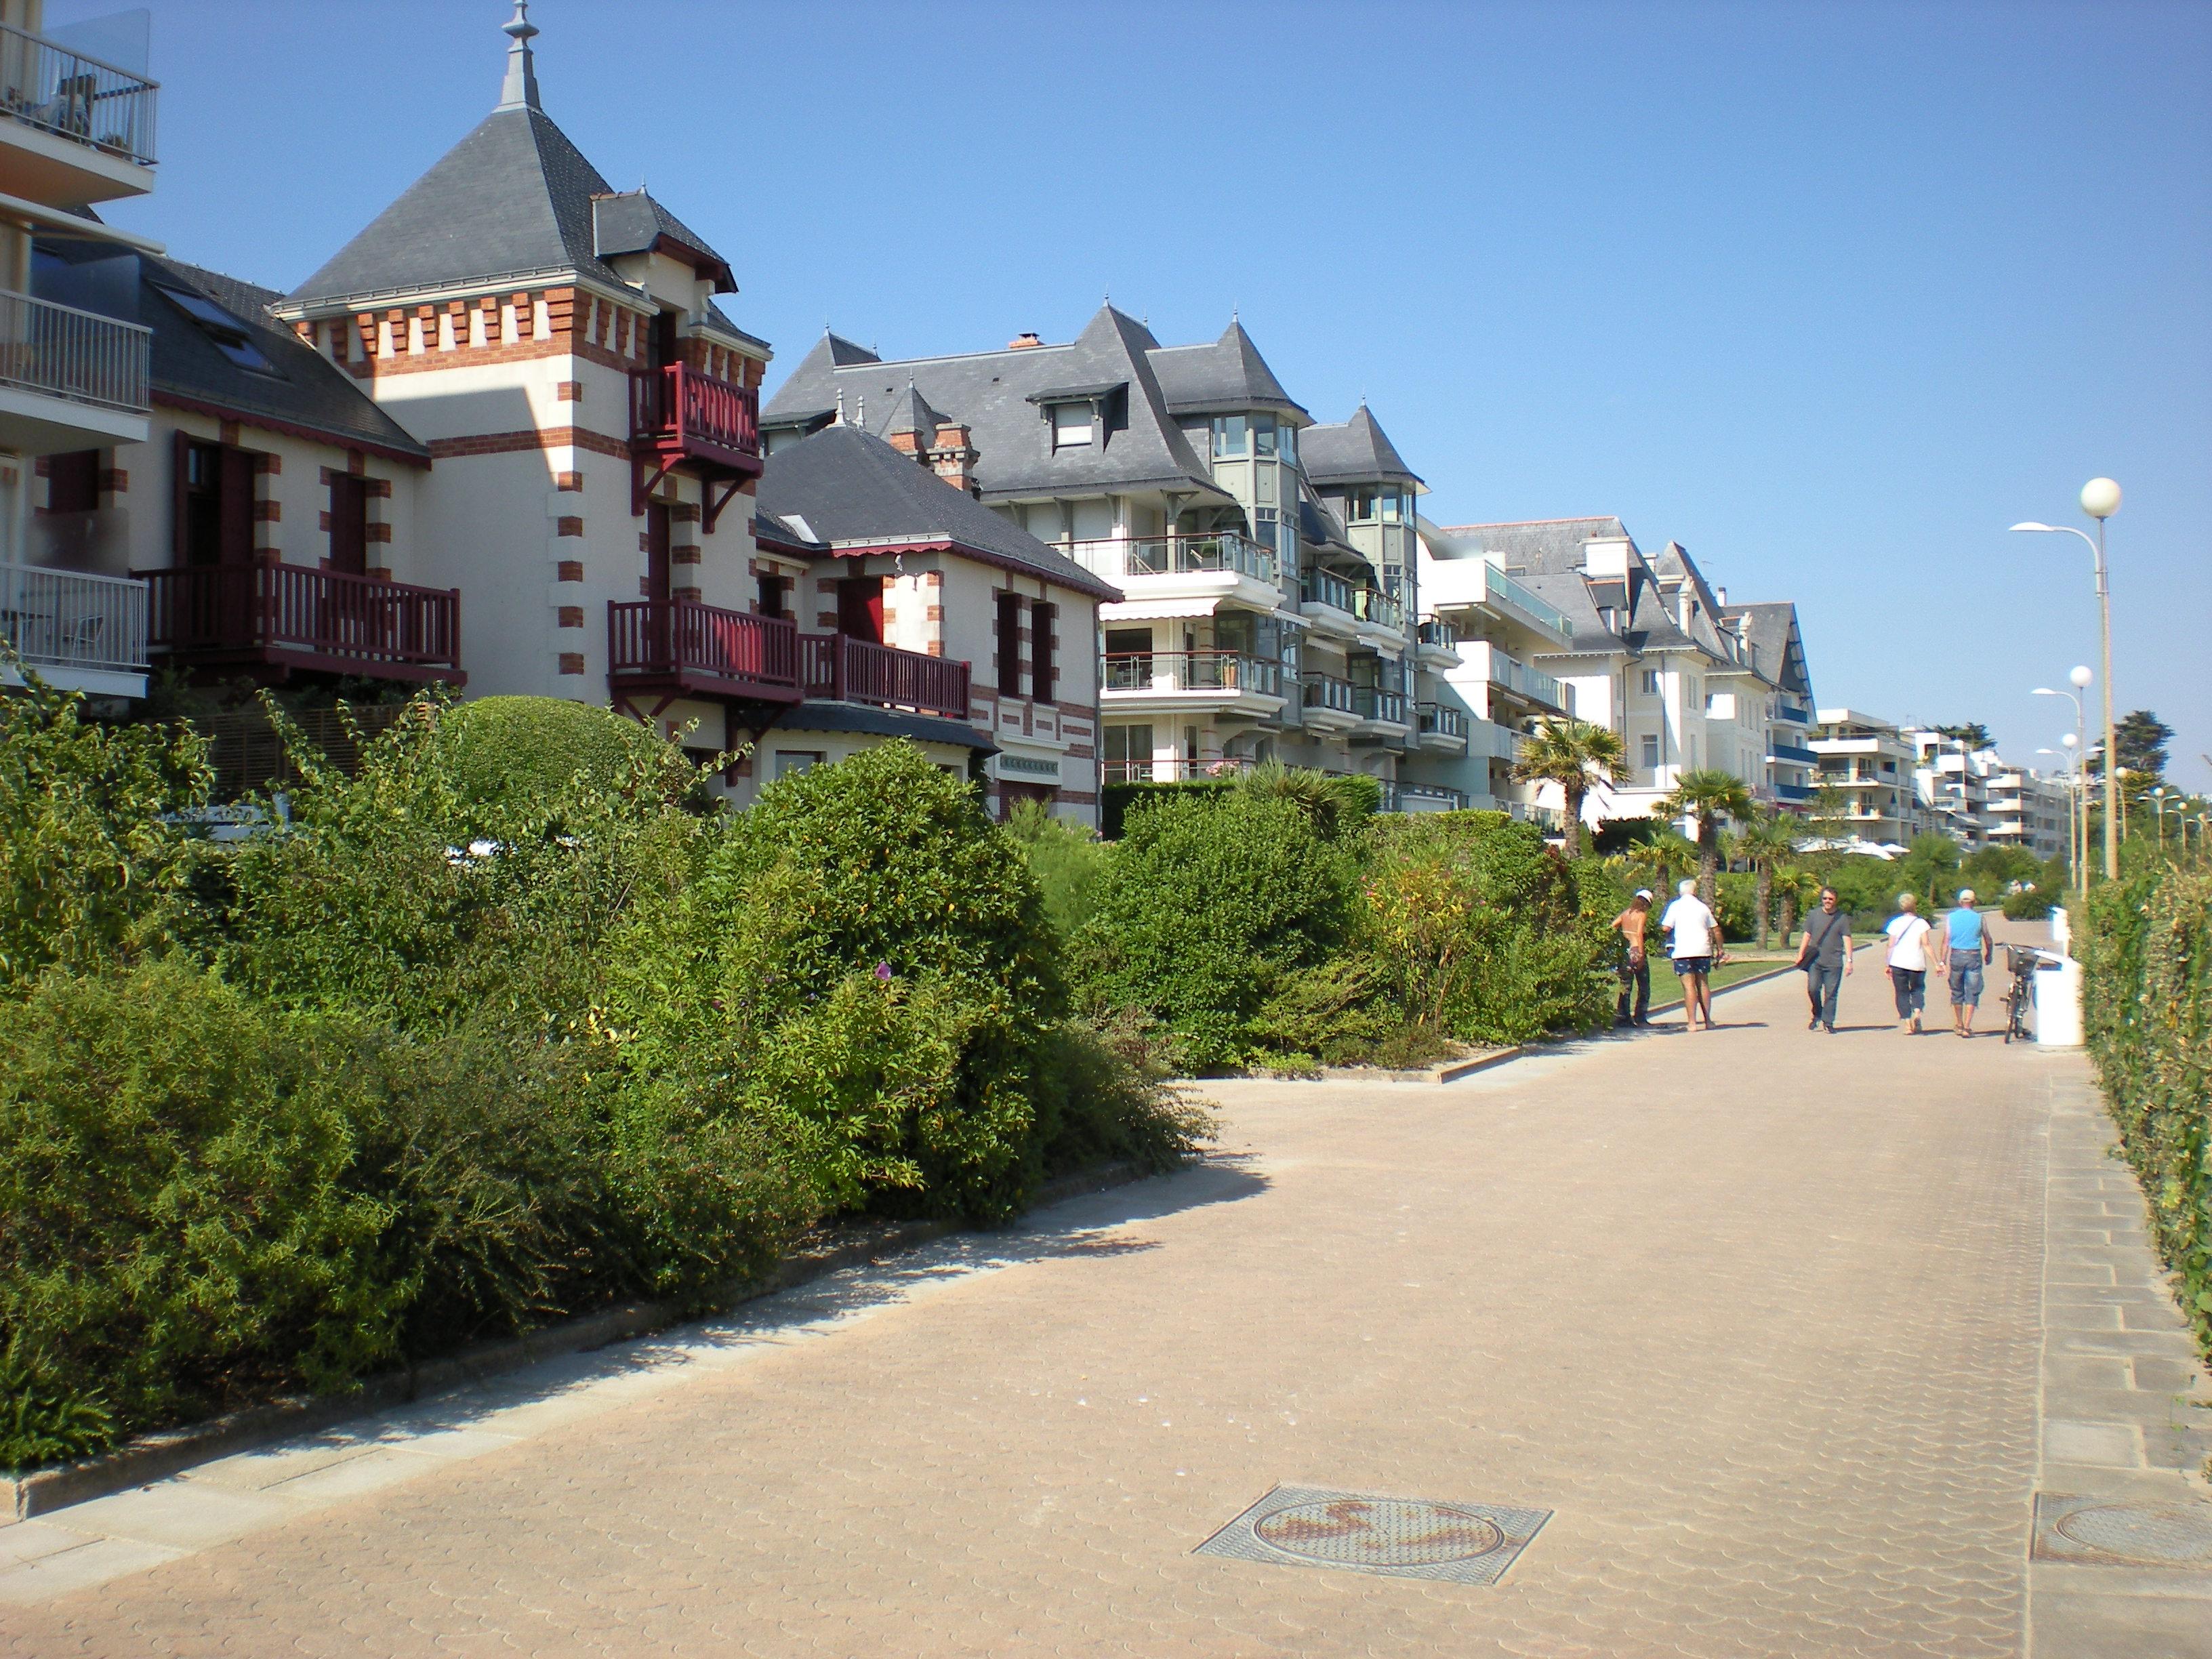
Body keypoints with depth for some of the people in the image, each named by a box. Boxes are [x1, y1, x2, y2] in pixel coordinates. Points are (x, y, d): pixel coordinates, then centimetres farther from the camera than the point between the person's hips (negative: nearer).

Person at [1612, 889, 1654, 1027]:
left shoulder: (1625, 913, 11)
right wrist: (1641, 954, -17)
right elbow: (1639, 933, -16)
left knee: (1625, 986, 10)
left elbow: (1611, 927, 3)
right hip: (1636, 950, -5)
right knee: (1643, 987, 6)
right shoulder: (1643, 914, -5)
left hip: (1625, 952, 5)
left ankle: (1622, 1017, 7)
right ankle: (1640, 1018, 4)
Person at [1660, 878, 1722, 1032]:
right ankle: (1708, 1021, 16)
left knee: (1689, 986, -4)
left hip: (1683, 951, -3)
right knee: (1703, 984, 14)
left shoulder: (1675, 906, -1)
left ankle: (1692, 1022, -10)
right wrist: (1719, 948, 23)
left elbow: (1665, 928, -7)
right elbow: (1716, 930, 12)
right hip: (1703, 950, 3)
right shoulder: (1703, 907, 9)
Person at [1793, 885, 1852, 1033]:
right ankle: (1817, 1016, 13)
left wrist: (1849, 961, -6)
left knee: (1830, 994, -1)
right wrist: (1801, 954, 8)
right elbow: (1807, 936, 15)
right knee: (1813, 989, -10)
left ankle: (1828, 1023, 8)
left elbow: (1847, 940, 1)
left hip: (1834, 963, -1)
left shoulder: (1842, 918, 4)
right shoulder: (1814, 915, 10)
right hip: (1815, 961, 2)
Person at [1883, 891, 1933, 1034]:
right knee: (1917, 989, 17)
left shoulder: (1896, 923, 5)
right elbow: (1926, 944, -6)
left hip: (1898, 963, 0)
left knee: (1902, 992, 7)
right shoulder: (1921, 923, 0)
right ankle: (1917, 1011, -10)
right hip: (1917, 963, 0)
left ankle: (1907, 1022, -1)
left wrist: (1888, 965, 8)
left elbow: (1891, 945, 3)